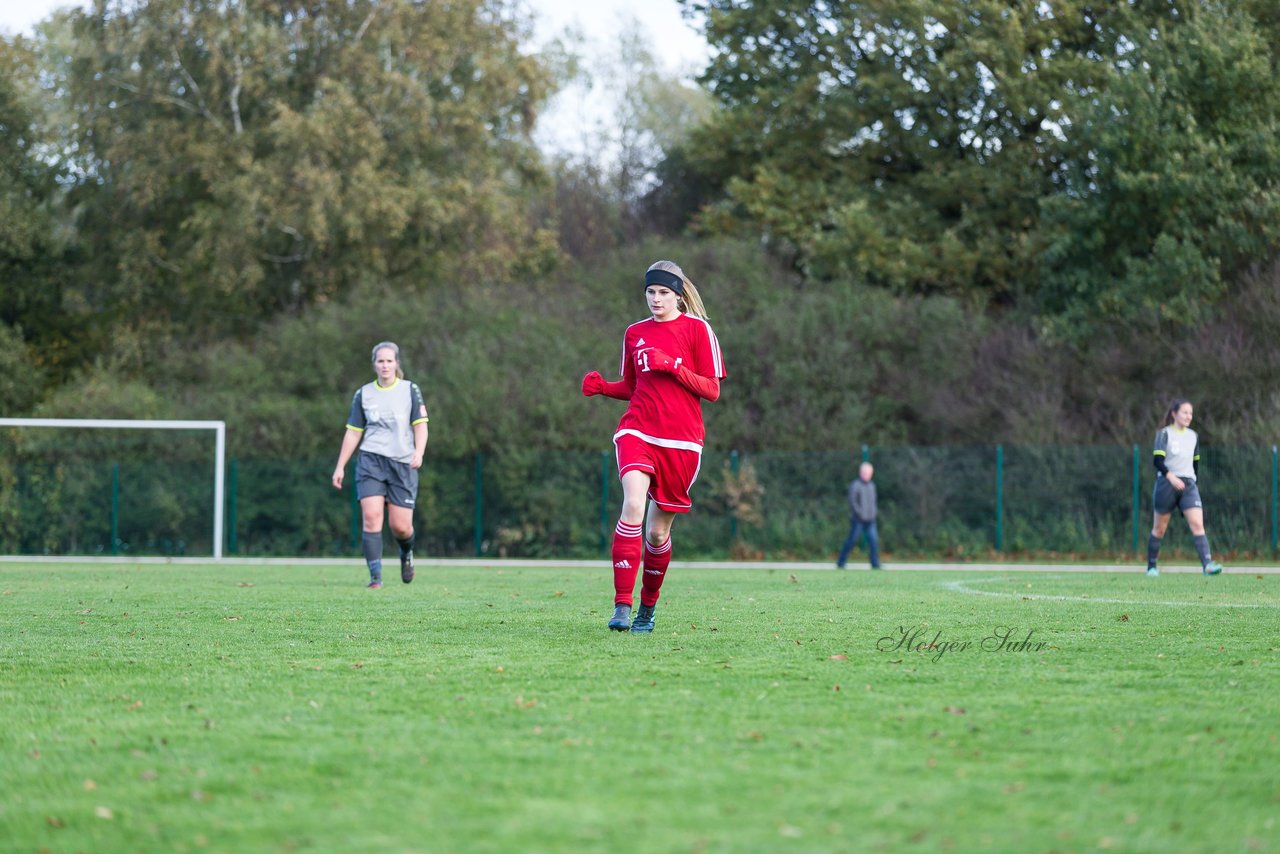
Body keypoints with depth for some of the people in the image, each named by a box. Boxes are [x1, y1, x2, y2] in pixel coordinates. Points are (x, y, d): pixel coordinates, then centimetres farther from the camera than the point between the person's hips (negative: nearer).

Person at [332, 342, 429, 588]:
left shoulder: (410, 390, 4)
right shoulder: (363, 394, 9)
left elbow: (421, 426, 0)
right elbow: (353, 432, 14)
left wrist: (419, 453, -18)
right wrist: (340, 466, 11)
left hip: (403, 463, -1)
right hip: (370, 461, 1)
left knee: (400, 526, -3)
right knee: (371, 516, -16)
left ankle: (407, 552, 32)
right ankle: (375, 576, -13)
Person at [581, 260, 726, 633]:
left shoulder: (697, 329, 1)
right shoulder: (635, 333, 13)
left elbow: (712, 390, -2)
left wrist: (673, 366, -15)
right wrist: (603, 387, 1)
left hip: (681, 441, -1)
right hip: (637, 431, 1)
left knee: (657, 531, 5)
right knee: (633, 505, -25)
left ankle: (648, 606, 28)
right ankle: (622, 605, -27)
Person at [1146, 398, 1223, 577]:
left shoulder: (1193, 436, 13)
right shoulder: (1164, 433, -3)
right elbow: (1158, 460, -14)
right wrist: (1171, 477, -26)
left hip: (1188, 484, 4)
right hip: (1166, 484, -4)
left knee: (1197, 524, -13)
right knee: (1159, 528, 5)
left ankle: (1207, 564, -24)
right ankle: (1151, 566, 19)